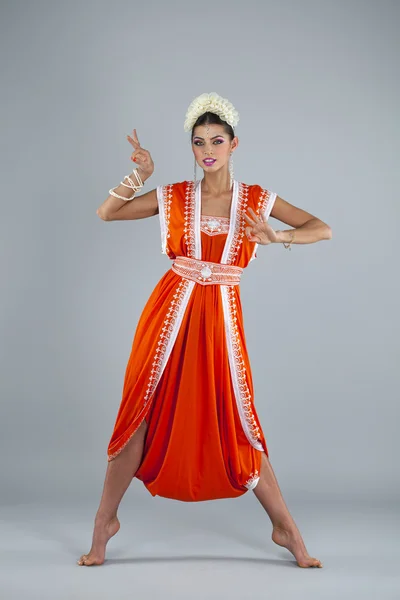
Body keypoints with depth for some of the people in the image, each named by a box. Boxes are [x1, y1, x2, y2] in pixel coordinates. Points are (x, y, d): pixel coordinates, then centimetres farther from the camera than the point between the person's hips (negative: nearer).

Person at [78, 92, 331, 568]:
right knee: (142, 415, 3)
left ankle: (285, 529, 18)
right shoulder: (175, 197, 4)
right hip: (171, 313, 0)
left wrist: (275, 236, -16)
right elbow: (107, 213, 7)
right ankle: (105, 521, 20)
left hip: (220, 318, 0)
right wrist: (140, 175, -5)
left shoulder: (256, 199, 4)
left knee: (239, 424, 2)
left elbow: (322, 230, 1)